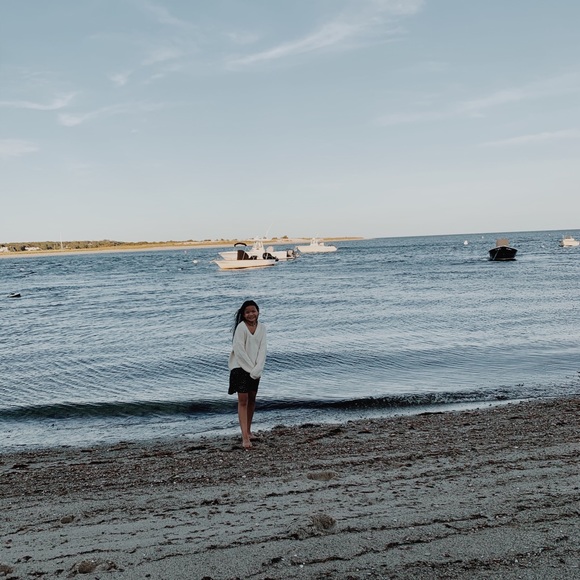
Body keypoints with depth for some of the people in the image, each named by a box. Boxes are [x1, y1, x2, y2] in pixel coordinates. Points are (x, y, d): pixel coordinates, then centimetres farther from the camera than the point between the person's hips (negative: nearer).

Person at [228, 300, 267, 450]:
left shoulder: (261, 328, 2)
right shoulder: (241, 327, -13)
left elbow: (262, 349, -2)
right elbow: (239, 351, -16)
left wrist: (257, 369, -13)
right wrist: (251, 368, -15)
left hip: (255, 369, 5)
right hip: (240, 367, -5)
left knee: (252, 399, 12)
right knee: (243, 400, -9)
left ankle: (248, 431, 27)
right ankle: (245, 437, -13)